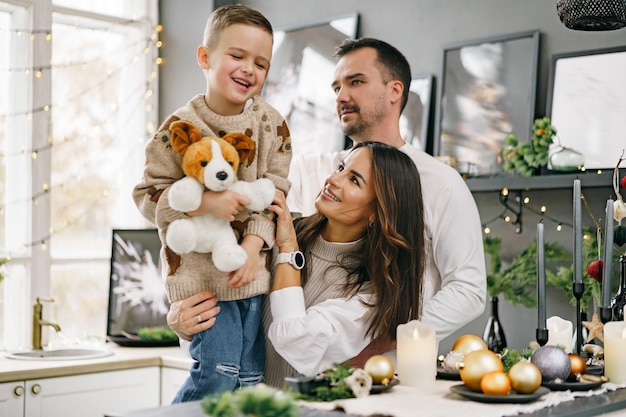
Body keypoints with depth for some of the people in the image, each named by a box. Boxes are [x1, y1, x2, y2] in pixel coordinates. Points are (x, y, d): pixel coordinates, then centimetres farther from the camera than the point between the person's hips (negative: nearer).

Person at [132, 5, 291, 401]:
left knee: (251, 377, 9)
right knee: (217, 373, -10)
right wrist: (204, 202, -23)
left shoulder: (271, 123, 1)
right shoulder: (181, 127, -9)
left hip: (252, 268, 4)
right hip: (200, 268, -4)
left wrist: (254, 242, -13)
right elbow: (149, 193, -8)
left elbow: (275, 190, 1)